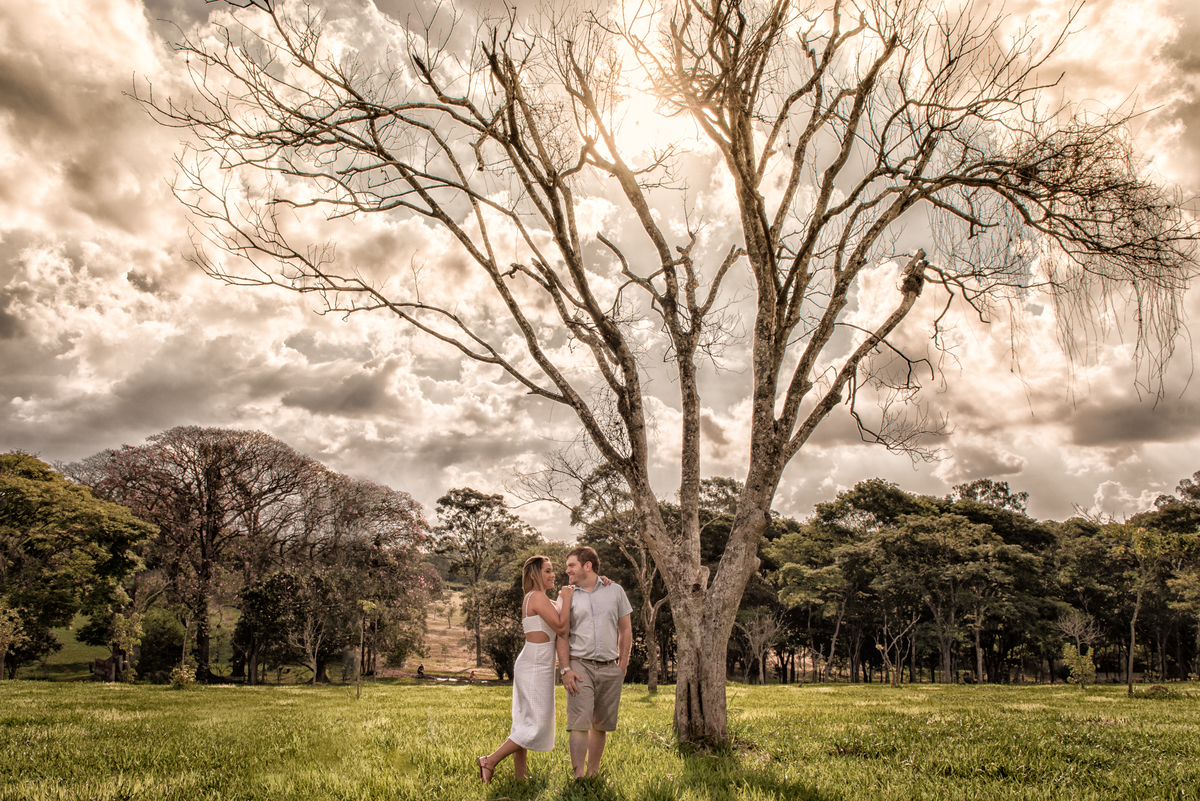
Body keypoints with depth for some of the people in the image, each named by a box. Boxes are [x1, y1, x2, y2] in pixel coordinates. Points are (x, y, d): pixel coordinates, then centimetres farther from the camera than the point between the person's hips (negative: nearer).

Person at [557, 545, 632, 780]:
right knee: (579, 723, -12)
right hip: (580, 666, -1)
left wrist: (623, 664, 4)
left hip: (610, 668, 2)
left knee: (601, 725, 8)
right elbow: (562, 636, 4)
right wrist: (565, 669, -7)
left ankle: (593, 772, 20)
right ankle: (578, 775, -11)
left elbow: (625, 630, 11)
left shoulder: (615, 591, 8)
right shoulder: (567, 597, 6)